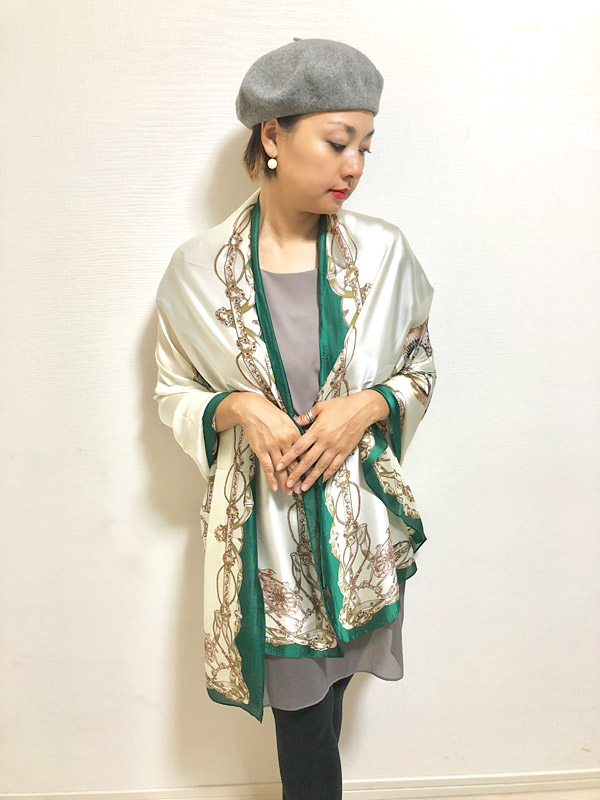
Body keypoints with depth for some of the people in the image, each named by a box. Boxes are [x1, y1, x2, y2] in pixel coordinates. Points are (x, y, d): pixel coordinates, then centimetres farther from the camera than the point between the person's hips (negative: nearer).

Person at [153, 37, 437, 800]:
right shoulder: (198, 267, -6)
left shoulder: (385, 253, -3)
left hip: (358, 517, 2)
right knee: (302, 715, 9)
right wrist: (238, 408, -16)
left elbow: (419, 369, 8)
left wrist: (367, 406, -13)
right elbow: (173, 392, 4)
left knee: (320, 697, 17)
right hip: (262, 525, -1)